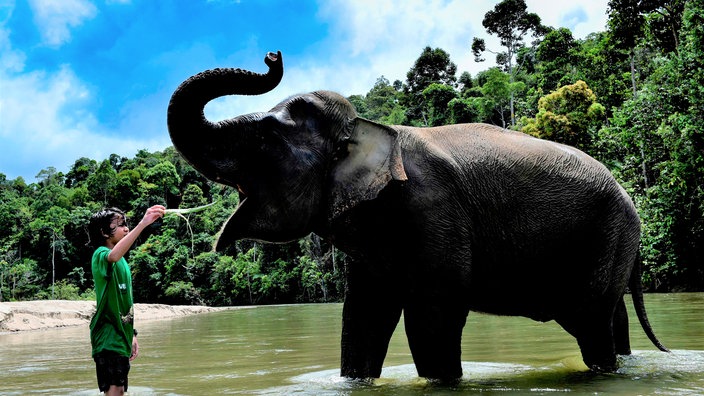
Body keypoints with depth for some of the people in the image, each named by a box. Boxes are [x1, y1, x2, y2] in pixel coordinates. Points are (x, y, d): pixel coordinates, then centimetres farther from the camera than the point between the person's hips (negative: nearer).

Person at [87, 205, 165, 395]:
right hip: (109, 338, -9)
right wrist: (143, 223, -46)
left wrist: (131, 334, 20)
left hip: (120, 337, 9)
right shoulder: (100, 255, -11)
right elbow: (114, 256, -38)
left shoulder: (122, 261, 16)